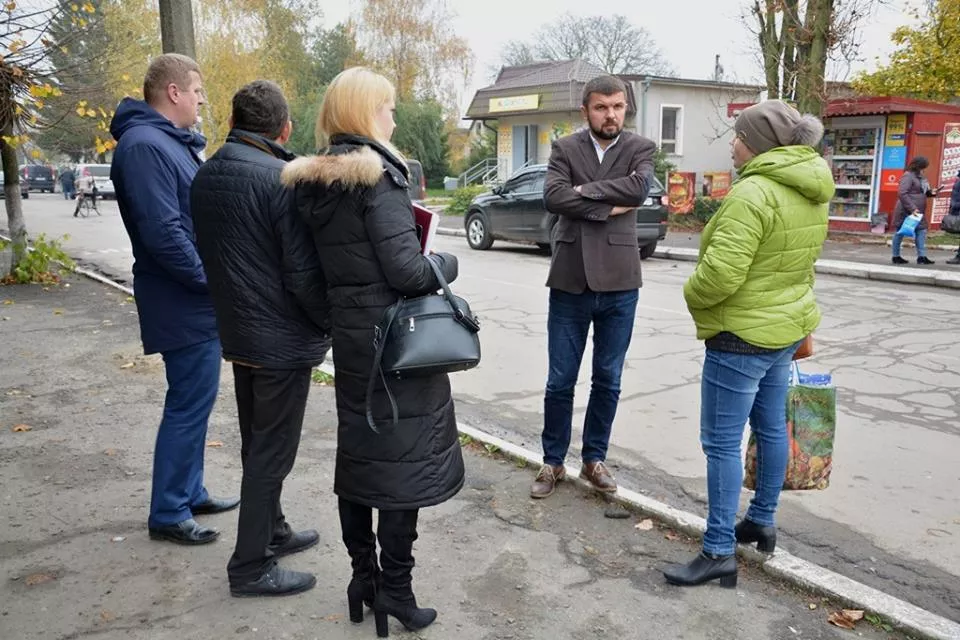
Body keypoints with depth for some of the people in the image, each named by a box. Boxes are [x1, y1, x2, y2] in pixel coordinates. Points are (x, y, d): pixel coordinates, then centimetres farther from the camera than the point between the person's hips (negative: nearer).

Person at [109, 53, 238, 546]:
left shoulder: (172, 142, 15)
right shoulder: (144, 146, -18)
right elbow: (163, 233, -25)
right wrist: (211, 280, -16)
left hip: (197, 300, 10)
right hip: (185, 305, -10)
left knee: (193, 403, 18)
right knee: (189, 406, -1)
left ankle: (189, 492, 31)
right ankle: (168, 514, 13)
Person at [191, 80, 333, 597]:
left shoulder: (206, 177, 5)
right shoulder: (281, 180, -20)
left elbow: (209, 254, 12)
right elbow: (305, 273, -20)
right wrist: (331, 322, -5)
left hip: (237, 333, 8)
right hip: (283, 338, -8)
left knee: (257, 443, 20)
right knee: (271, 452, 3)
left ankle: (272, 531, 36)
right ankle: (250, 566, 13)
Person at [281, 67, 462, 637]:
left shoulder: (311, 178, 7)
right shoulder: (379, 176, -16)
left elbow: (323, 261, 12)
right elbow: (407, 270, -20)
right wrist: (447, 263, -3)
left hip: (349, 334, 8)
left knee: (358, 451, 14)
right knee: (404, 457, 2)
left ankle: (363, 575, 25)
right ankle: (394, 587, 11)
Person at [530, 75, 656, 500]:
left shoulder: (640, 149, 4)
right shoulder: (564, 148, 4)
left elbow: (638, 188, -16)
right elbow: (553, 197, -14)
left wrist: (584, 189, -12)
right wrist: (608, 208, -14)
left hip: (619, 283, 1)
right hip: (570, 281, 0)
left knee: (608, 381, 11)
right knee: (560, 381, 7)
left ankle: (594, 458, 28)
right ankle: (553, 461, 23)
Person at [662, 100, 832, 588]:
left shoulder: (754, 192, -23)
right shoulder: (810, 191, 8)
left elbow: (721, 273, -29)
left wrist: (692, 296, -9)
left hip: (742, 335, -10)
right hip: (786, 327, 10)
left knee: (722, 442, -3)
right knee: (770, 427, 20)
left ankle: (719, 552, 5)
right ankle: (762, 521, 36)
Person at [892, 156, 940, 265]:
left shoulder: (921, 177, 14)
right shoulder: (908, 176, -13)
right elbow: (902, 194, -21)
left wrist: (931, 192, 3)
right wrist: (912, 208, -24)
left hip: (917, 211, 9)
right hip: (906, 211, -9)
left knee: (921, 231, 5)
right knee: (900, 232, 2)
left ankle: (922, 256, 7)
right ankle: (896, 256, 10)